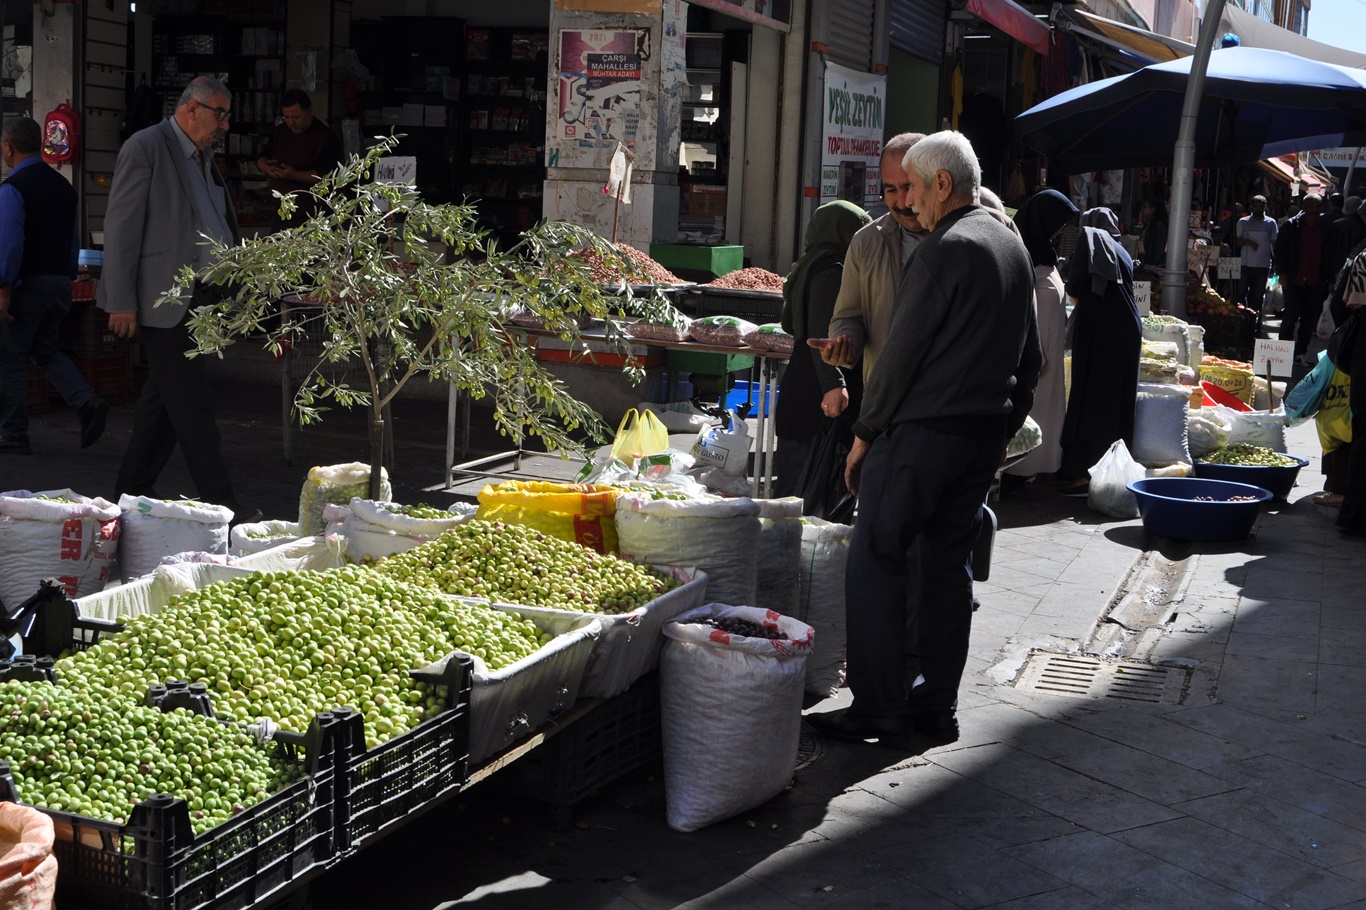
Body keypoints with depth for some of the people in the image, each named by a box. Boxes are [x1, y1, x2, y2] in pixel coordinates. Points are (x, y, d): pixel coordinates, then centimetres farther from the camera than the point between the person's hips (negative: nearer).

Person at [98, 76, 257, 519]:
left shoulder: (203, 156, 17)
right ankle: (220, 502, -6)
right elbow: (121, 228, -12)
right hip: (162, 299, -9)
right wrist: (121, 302, -15)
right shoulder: (145, 148, -9)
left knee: (166, 397, 13)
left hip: (198, 296, 9)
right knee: (192, 402, -8)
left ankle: (135, 489, 22)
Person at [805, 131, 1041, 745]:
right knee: (950, 564, 12)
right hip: (987, 432, 9)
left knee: (874, 557, -2)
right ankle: (938, 706, 16)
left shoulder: (944, 251, -14)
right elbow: (1030, 356, 19)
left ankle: (879, 707, -2)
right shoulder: (1013, 246, 14)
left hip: (923, 431, -9)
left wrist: (865, 434, -8)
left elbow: (903, 354, -15)